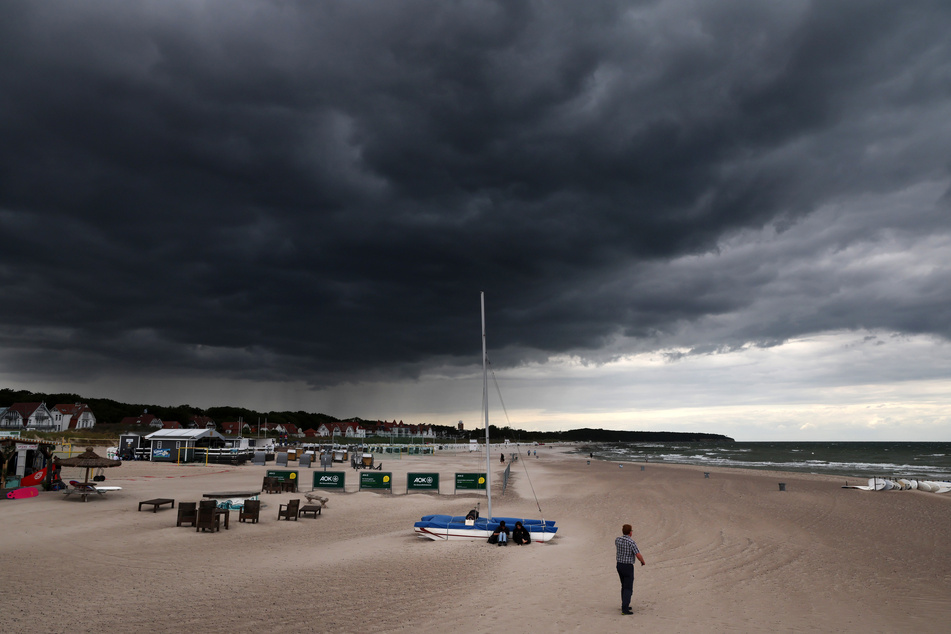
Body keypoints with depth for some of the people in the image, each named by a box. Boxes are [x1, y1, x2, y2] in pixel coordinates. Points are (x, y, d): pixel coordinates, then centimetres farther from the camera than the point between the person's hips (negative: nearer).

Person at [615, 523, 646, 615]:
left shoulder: (618, 540, 0)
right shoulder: (631, 542, -21)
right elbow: (639, 556, -23)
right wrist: (643, 561, 1)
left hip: (619, 565, 7)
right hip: (628, 567, -7)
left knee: (624, 586, 22)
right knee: (628, 589, -2)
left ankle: (624, 605, 28)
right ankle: (625, 609, -8)